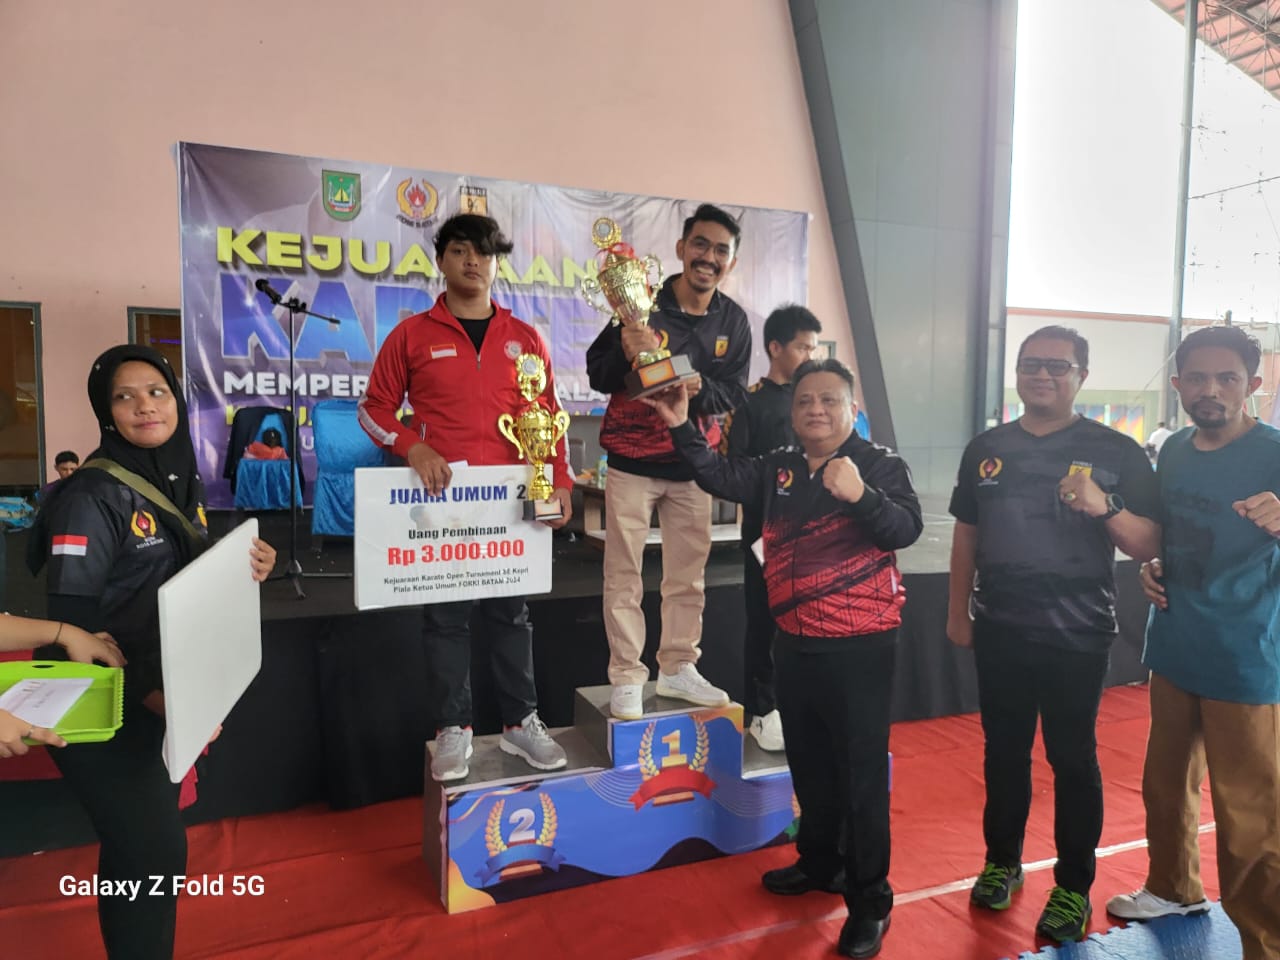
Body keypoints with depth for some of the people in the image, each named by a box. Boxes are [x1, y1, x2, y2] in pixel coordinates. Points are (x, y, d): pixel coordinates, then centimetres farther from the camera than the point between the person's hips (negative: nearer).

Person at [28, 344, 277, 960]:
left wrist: (247, 569, -7)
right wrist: (150, 694, -29)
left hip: (162, 692, 7)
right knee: (154, 846, -4)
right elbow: (72, 622, -21)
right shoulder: (91, 497, -19)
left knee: (137, 840, 19)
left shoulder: (183, 482, 5)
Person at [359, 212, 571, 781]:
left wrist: (559, 480, 0)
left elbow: (548, 417, 10)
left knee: (510, 611, 9)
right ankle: (453, 729, 18)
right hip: (440, 497, -1)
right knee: (445, 615, 5)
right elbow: (375, 408, 5)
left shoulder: (524, 339, 9)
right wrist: (411, 448, -13)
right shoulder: (412, 335, 3)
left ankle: (521, 722, 21)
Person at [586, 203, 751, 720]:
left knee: (688, 572, 12)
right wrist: (626, 355, -31)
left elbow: (734, 392, -1)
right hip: (633, 460, -3)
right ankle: (626, 678, 11)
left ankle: (678, 668, 27)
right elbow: (597, 375, -10)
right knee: (624, 573, 0)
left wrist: (699, 390, -22)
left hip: (692, 462, 4)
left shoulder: (733, 321, 1)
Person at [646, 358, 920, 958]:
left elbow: (907, 529, -22)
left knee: (862, 770, 3)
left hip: (859, 646, -6)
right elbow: (720, 476, -1)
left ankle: (870, 899, 19)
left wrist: (859, 494, -39)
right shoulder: (777, 469, 7)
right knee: (808, 762, 20)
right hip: (795, 643, 6)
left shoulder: (880, 464, -9)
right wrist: (682, 428, -11)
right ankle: (819, 862, 41)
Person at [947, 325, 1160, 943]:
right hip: (999, 632, 3)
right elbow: (966, 535, 10)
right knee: (1004, 753, 15)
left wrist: (1104, 505, -27)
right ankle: (1002, 862, 34)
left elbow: (1147, 546, -8)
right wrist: (958, 612, 10)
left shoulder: (1116, 451, -6)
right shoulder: (986, 448, 3)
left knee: (1073, 761, 9)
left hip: (1078, 637, -3)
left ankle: (1074, 887, 26)